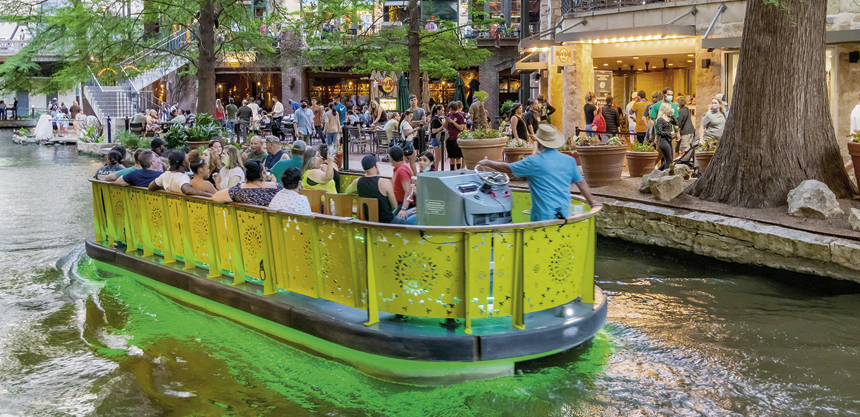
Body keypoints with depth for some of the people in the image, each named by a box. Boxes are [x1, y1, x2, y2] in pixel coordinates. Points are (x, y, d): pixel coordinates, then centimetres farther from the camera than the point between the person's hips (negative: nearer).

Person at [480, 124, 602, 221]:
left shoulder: (533, 162, -7)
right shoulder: (569, 161, 5)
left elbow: (507, 168, 3)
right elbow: (581, 183, 12)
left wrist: (487, 163, 19)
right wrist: (592, 202, 26)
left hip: (543, 216, -5)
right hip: (564, 214, 5)